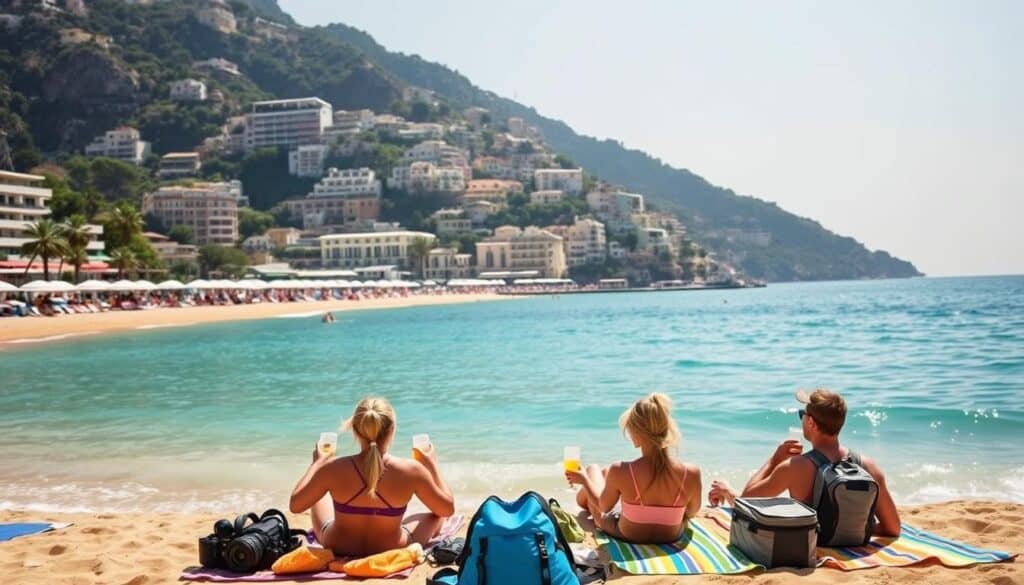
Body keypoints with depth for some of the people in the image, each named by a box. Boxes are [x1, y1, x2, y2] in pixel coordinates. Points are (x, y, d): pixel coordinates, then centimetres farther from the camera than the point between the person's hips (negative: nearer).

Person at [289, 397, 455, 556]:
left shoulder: (333, 468, -25)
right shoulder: (411, 470, -26)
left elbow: (295, 505, -8)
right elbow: (448, 509, -10)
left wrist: (317, 463, 4)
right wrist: (432, 465, 2)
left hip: (338, 548, 2)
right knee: (437, 516, 27)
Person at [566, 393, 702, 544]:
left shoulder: (620, 471, -32)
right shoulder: (691, 473, -28)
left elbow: (604, 506, -11)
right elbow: (692, 512, -7)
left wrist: (584, 480, 7)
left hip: (625, 535, -2)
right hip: (670, 538, 2)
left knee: (593, 469, 26)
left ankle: (586, 500, 60)